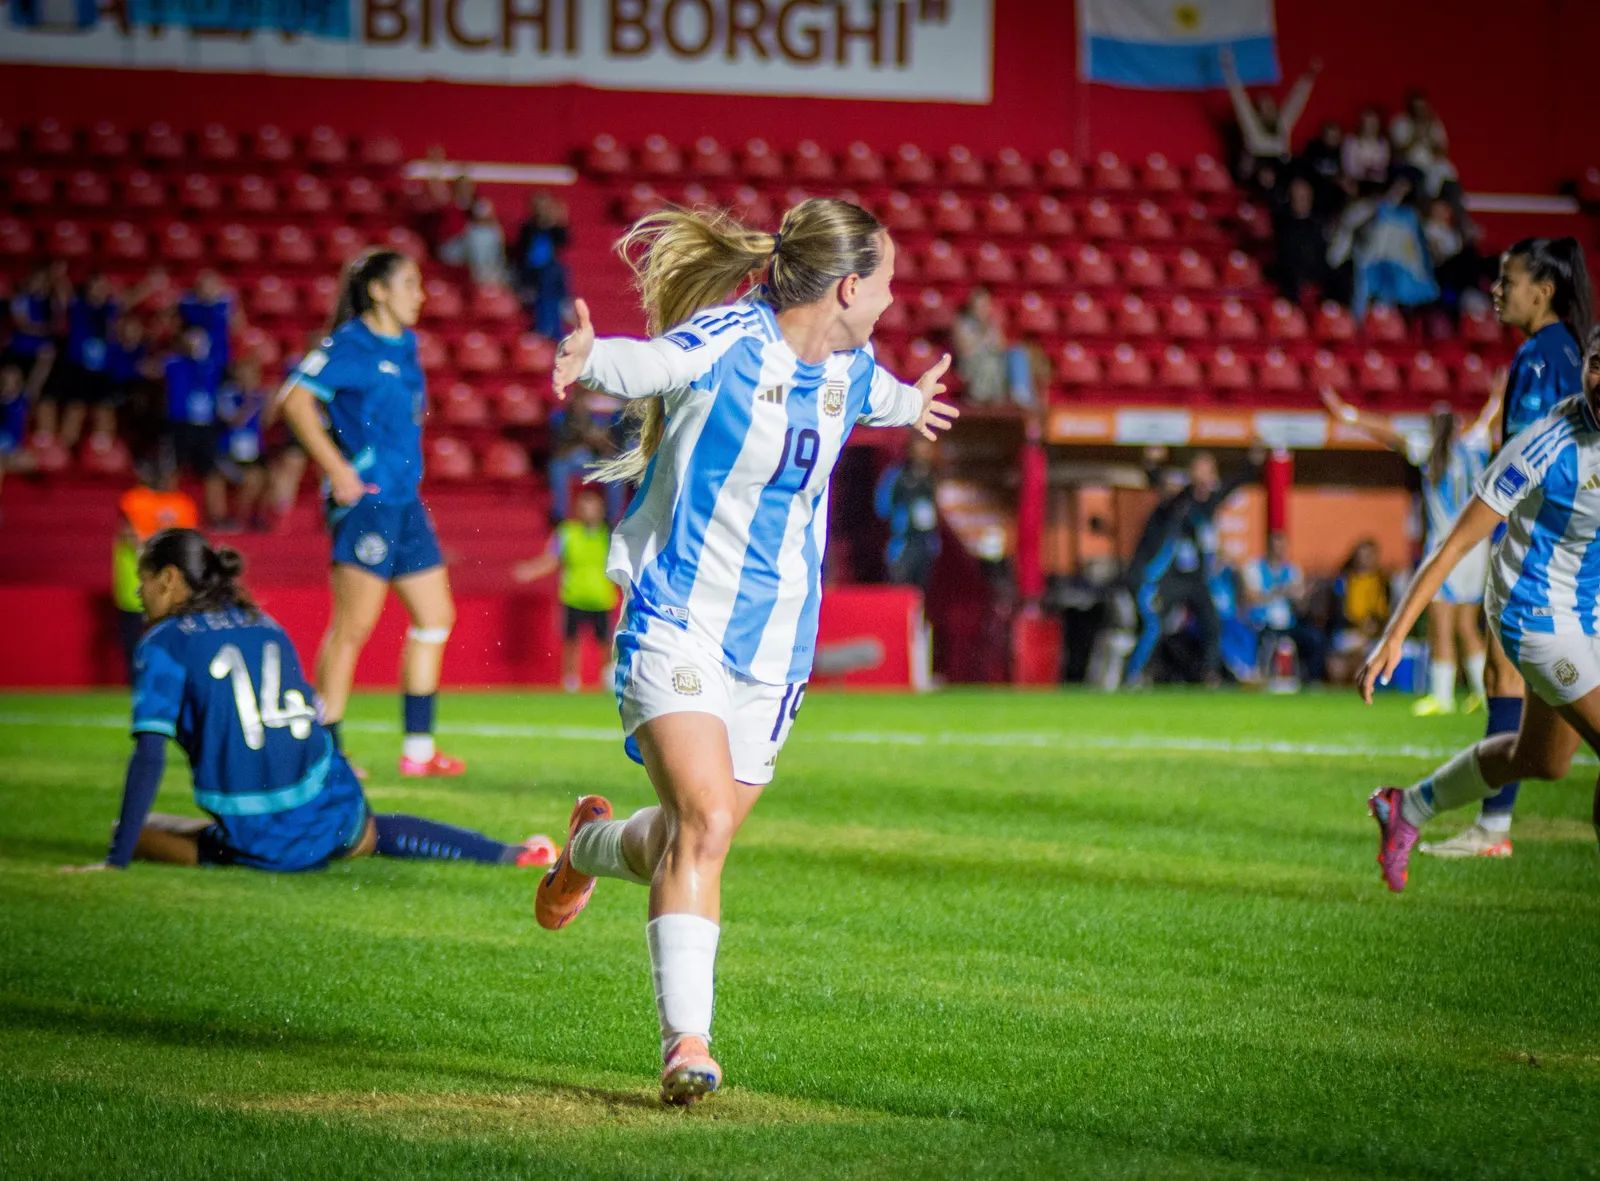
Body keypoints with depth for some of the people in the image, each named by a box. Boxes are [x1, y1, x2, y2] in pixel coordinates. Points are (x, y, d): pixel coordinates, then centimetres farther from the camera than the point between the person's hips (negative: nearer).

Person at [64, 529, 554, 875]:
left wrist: (117, 857, -12)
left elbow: (149, 756, -12)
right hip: (333, 817, 7)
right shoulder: (265, 625, 15)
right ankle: (509, 854, 31)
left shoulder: (163, 645, -4)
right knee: (378, 833, 39)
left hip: (264, 845, -7)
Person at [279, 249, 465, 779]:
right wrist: (337, 469, -21)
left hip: (405, 501, 9)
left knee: (435, 617, 9)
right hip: (365, 498, -9)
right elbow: (295, 398, -19)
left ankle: (418, 749, 15)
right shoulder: (350, 345, -11)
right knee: (354, 625, -8)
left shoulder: (404, 344, 15)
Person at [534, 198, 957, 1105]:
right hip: (677, 627, -6)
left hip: (774, 647, 7)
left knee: (696, 838, 8)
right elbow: (652, 363, -37)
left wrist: (913, 405, 56)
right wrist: (591, 358, -60)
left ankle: (595, 844, 42)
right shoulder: (732, 337, -16)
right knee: (705, 824, -20)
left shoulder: (849, 370, 8)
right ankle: (687, 1040, -14)